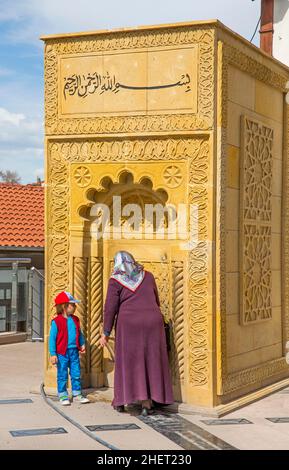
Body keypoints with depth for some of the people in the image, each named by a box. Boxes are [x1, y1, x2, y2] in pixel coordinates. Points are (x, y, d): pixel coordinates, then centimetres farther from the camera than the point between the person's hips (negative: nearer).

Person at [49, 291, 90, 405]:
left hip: (74, 351, 5)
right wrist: (53, 354, -12)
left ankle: (77, 394, 21)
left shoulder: (75, 320, 6)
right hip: (62, 353, -5)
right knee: (62, 375, 4)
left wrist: (82, 344, 3)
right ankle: (63, 396, 15)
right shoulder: (56, 321, -11)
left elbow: (79, 333, 18)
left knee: (76, 374, 10)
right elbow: (52, 338, -10)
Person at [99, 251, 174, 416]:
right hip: (152, 323, 2)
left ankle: (121, 401, 14)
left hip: (129, 325, -2)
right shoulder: (148, 276, 11)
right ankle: (147, 402, 1)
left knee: (127, 360, 9)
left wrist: (106, 333, 1)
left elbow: (110, 308, -4)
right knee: (151, 361, 6)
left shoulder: (116, 281, -1)